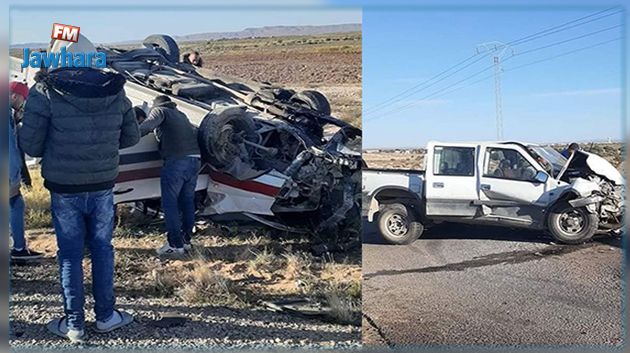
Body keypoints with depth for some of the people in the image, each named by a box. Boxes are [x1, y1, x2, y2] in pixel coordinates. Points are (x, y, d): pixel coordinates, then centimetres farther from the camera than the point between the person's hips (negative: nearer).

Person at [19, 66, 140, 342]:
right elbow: (132, 136, 5)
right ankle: (105, 316, 25)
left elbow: (30, 145, -11)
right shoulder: (115, 90, -3)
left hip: (64, 188, -2)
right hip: (103, 185, 2)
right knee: (102, 249, 15)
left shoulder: (45, 91, -13)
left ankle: (74, 324, 21)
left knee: (70, 254, 10)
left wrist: (57, 146, 9)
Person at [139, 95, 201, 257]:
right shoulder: (180, 114, 30)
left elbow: (148, 125, -11)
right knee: (187, 201, 14)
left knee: (170, 203, -2)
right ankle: (186, 240, 21)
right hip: (195, 159, 7)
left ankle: (175, 245, -3)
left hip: (177, 160, -7)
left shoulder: (159, 111, 7)